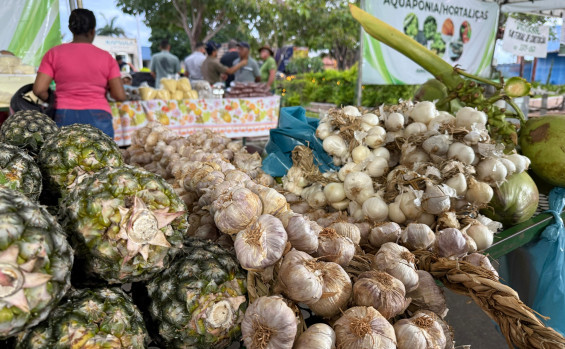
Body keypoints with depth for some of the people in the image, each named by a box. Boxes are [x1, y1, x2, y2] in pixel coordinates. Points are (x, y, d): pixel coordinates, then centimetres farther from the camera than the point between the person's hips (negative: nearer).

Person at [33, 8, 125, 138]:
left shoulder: (54, 53, 6)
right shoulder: (106, 57, 4)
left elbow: (39, 90, -2)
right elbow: (120, 95, -1)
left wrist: (52, 100, 18)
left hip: (64, 118, 1)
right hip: (98, 120, -1)